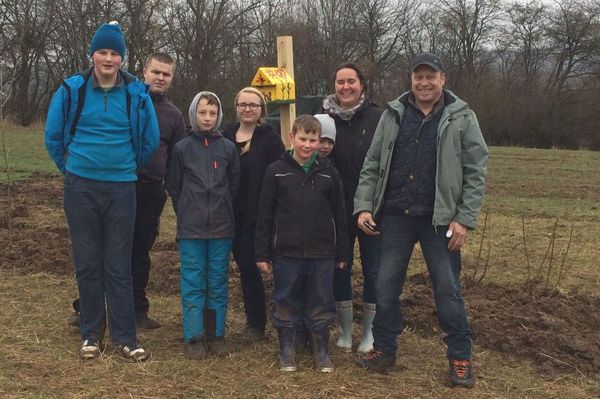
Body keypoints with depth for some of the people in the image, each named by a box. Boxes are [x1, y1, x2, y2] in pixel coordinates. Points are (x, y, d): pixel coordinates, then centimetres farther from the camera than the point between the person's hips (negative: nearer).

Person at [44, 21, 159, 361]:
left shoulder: (137, 93, -2)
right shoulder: (72, 90, -2)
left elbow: (150, 141, 10)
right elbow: (53, 136, 9)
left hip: (121, 189, 0)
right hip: (81, 189, 0)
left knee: (119, 266, 1)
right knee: (87, 263, 7)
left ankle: (125, 337, 8)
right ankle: (91, 334, 18)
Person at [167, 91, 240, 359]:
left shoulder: (228, 148, 3)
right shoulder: (182, 148, 1)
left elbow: (234, 185, 9)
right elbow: (173, 186, 7)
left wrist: (223, 211, 8)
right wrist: (185, 213, 4)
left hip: (222, 226, 1)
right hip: (191, 227, -1)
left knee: (218, 283, 8)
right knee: (192, 283, 3)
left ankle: (216, 334, 17)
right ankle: (193, 337, 10)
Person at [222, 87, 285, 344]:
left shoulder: (269, 138, -4)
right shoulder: (226, 136, 8)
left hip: (257, 214, -5)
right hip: (232, 214, 5)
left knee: (249, 265, -4)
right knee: (243, 263, 10)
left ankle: (256, 325, 9)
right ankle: (254, 320, 23)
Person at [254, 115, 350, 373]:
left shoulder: (328, 172, 4)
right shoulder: (276, 171, 0)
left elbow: (339, 215, 7)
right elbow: (265, 215, 1)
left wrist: (342, 253, 7)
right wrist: (262, 253, -2)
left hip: (322, 253, 1)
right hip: (286, 252, -1)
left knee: (321, 305, 8)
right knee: (286, 304, 8)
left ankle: (322, 351, 24)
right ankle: (286, 351, 23)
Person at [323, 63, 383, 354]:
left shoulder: (378, 118, -7)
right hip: (337, 210, 2)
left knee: (373, 270, 7)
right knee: (340, 268, 11)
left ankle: (370, 332, 22)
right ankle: (345, 329, 26)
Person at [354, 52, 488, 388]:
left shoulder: (462, 117, -2)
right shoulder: (393, 115, 6)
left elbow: (476, 173, -4)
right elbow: (372, 165, 8)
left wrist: (465, 219, -11)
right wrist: (364, 206, -2)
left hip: (440, 219, -3)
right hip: (395, 216, 3)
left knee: (448, 289, 4)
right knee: (387, 286, 8)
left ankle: (460, 358, 17)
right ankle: (385, 350, 24)